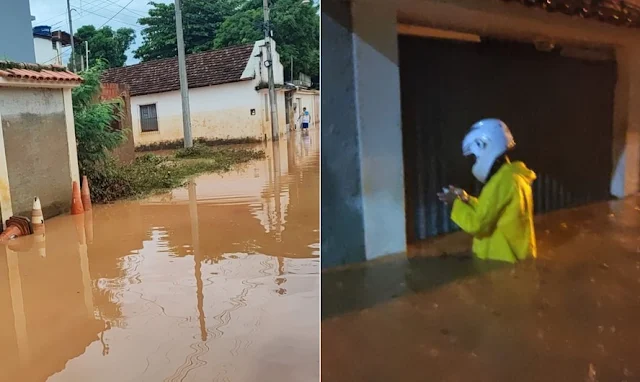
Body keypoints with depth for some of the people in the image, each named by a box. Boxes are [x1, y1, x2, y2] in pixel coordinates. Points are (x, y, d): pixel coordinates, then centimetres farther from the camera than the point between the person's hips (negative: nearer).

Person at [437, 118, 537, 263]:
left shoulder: (502, 181, -22)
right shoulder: (515, 176, 8)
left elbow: (477, 224, -21)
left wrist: (456, 202, -7)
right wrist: (466, 199, 8)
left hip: (503, 259, -9)